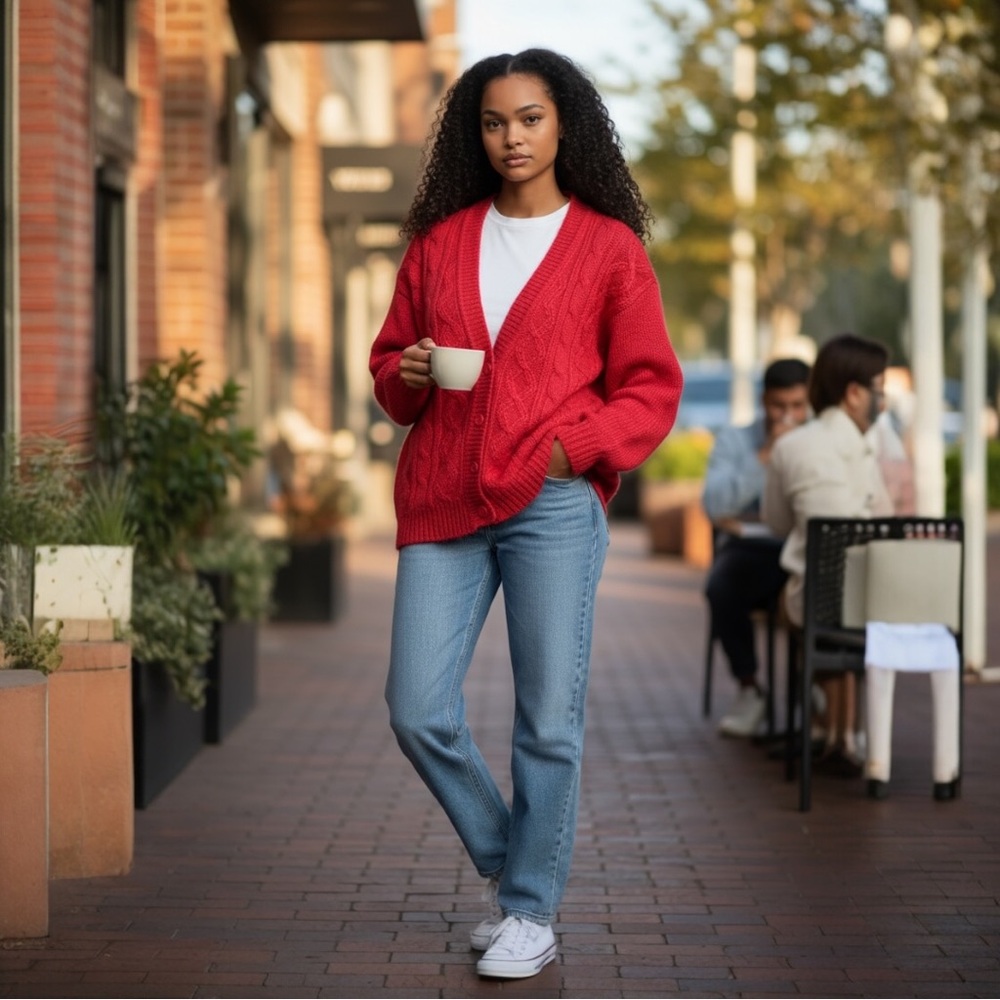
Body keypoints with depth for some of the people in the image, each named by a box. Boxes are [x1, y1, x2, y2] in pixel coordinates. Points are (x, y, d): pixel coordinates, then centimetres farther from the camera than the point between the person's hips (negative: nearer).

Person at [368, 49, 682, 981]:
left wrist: (572, 447, -10)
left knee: (548, 720, -2)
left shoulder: (608, 246, 6)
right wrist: (408, 376, -1)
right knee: (418, 710, -3)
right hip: (440, 504, 3)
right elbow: (388, 359, 22)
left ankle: (532, 912, 12)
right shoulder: (440, 240, 14)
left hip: (553, 503, -3)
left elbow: (651, 388, 5)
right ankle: (504, 864, 21)